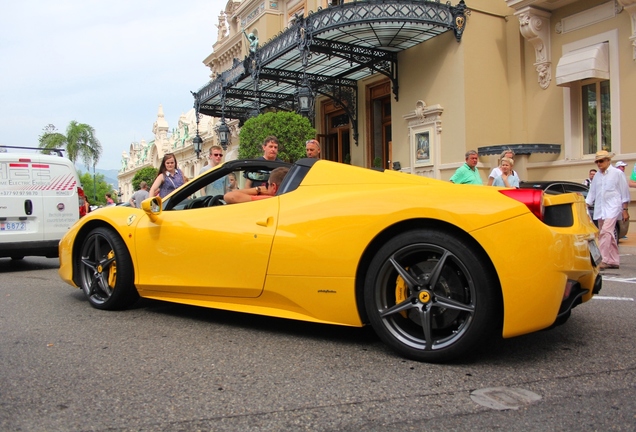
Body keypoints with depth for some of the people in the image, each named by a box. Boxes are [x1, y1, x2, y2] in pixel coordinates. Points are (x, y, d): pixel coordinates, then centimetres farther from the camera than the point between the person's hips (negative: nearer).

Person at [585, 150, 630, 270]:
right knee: (609, 235, 9)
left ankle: (603, 260, -22)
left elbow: (624, 193, 0)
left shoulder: (617, 173, 0)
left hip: (612, 208, -6)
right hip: (600, 210, 6)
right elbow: (592, 193, 18)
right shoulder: (597, 176, 14)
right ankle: (614, 261, 16)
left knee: (605, 232, -19)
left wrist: (625, 210, -3)